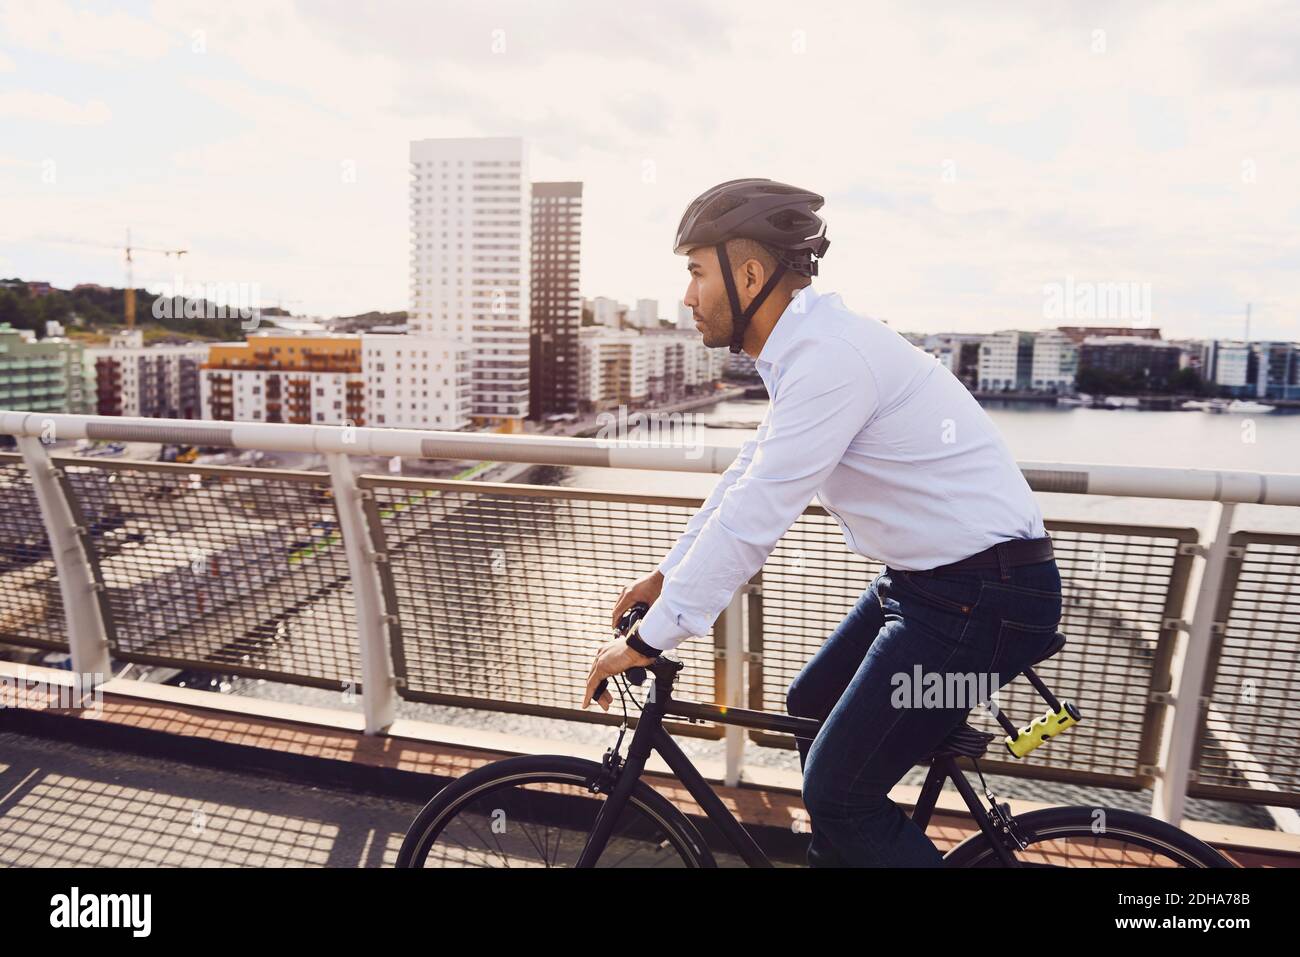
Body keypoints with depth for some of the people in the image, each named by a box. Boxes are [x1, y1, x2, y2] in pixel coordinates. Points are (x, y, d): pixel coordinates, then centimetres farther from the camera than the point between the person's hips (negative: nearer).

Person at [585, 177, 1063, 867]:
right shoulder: (807, 347, 9)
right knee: (810, 707, 21)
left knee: (840, 792, -4)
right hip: (927, 579, 10)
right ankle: (837, 851, 39)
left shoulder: (829, 354, -23)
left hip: (982, 597, -10)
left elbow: (752, 518, -25)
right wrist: (666, 575, 20)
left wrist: (646, 641, -17)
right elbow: (748, 477, 16)